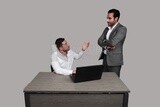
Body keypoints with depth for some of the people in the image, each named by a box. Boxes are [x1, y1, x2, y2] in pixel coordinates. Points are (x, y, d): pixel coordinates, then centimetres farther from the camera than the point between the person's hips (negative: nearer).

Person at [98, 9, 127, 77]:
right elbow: (99, 41, 6)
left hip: (114, 61, -7)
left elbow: (113, 42, -22)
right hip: (105, 58, 7)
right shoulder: (107, 29, 13)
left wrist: (104, 42, -3)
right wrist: (107, 45, -13)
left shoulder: (122, 29, -11)